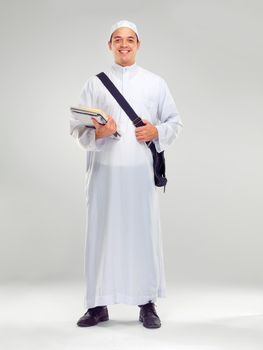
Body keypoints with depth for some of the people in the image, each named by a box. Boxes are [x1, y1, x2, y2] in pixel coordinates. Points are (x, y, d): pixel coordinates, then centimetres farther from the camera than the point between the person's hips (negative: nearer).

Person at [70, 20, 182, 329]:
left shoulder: (155, 83, 11)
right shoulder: (94, 84, 9)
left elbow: (174, 121, 14)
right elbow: (76, 127, 6)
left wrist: (156, 132, -6)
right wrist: (97, 133, -15)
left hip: (141, 171, 0)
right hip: (104, 170, 0)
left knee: (144, 232, 0)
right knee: (102, 233, 2)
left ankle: (147, 304, 11)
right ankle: (98, 305, 12)